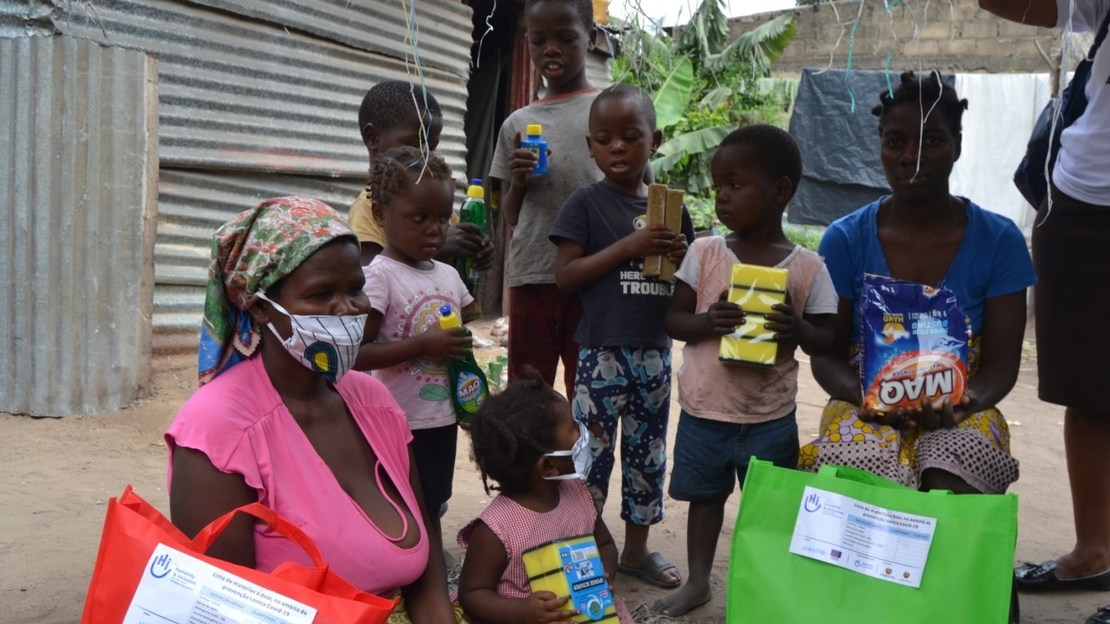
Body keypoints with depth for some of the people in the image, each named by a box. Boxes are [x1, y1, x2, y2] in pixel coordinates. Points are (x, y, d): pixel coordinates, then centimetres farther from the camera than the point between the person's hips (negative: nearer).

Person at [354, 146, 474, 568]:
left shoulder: (448, 275, 7)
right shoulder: (379, 275, -14)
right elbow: (357, 355, -20)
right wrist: (423, 346, -25)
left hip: (443, 417, 7)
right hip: (403, 422, -7)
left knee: (432, 510, 20)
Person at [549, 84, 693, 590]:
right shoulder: (586, 204, -4)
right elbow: (565, 276, -11)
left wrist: (681, 258, -8)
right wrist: (628, 247, -20)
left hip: (654, 352, 5)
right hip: (602, 351, -5)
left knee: (648, 452, 14)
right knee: (592, 453, 0)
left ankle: (636, 549, 29)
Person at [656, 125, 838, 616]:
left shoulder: (808, 267, -7)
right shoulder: (704, 253, -3)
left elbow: (828, 343, -3)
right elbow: (672, 319, 0)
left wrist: (799, 330, -25)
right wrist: (706, 322, -21)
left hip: (770, 416, -1)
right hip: (704, 409, 2)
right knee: (705, 496, 17)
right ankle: (698, 581, 34)